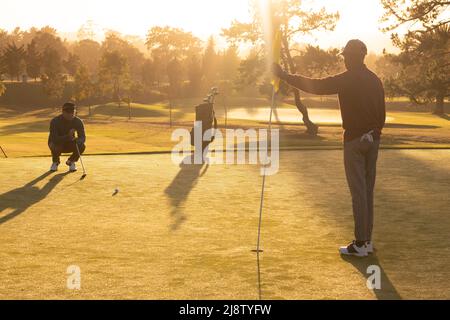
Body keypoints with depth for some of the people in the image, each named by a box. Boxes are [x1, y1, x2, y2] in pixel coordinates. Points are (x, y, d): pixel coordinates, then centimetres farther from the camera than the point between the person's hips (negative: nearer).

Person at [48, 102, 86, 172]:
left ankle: (71, 161, 3)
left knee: (82, 146, -28)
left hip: (70, 144, 2)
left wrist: (78, 140, -44)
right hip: (57, 143, -2)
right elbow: (54, 138, -34)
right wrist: (67, 136, -50)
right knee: (55, 146, -37)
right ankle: (55, 162, -1)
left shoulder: (78, 121, -15)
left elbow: (83, 137, -19)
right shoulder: (55, 121, -25)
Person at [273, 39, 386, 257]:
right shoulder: (375, 80, 9)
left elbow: (314, 86, -11)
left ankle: (360, 244, -4)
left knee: (358, 192, -5)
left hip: (355, 139, -7)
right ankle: (367, 240, 16)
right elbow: (382, 112, 12)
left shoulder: (347, 79, -11)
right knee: (367, 190, 12)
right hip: (373, 139, 7)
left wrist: (284, 75, -4)